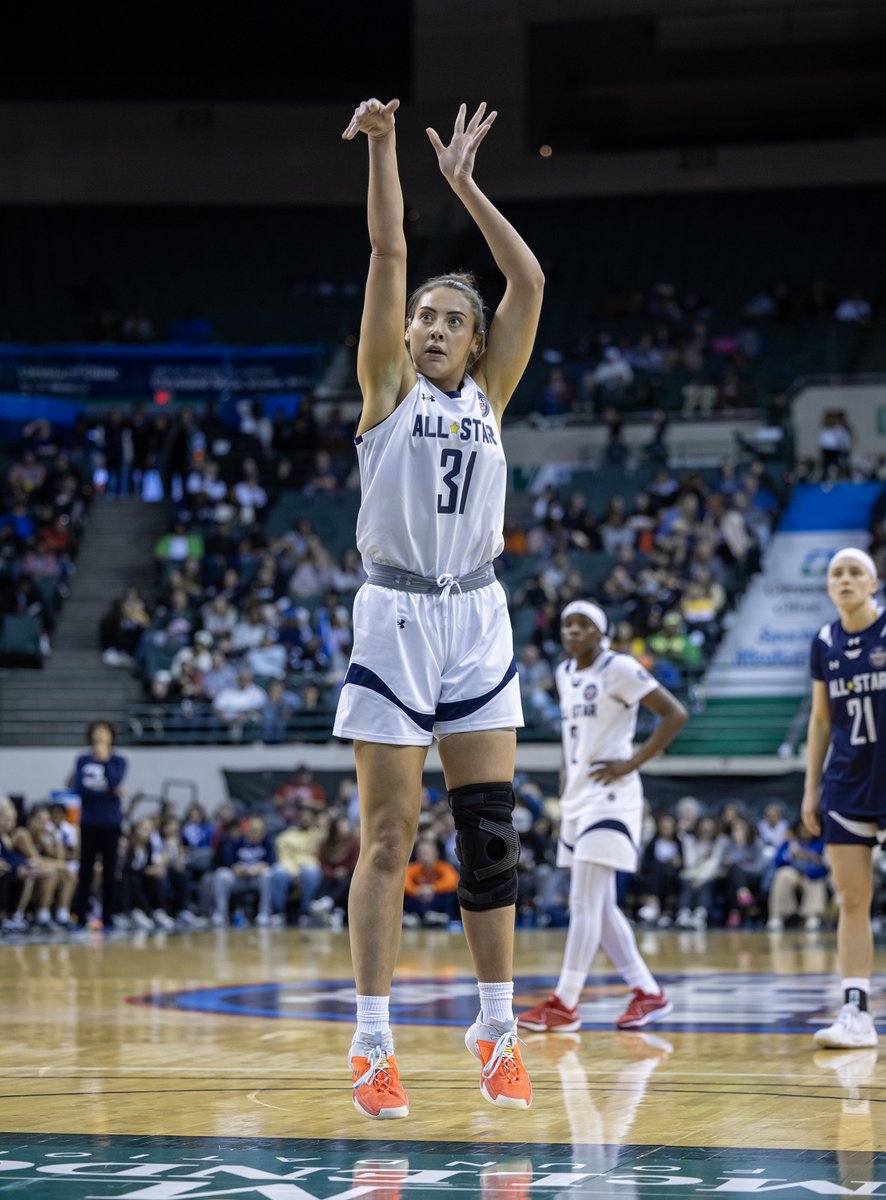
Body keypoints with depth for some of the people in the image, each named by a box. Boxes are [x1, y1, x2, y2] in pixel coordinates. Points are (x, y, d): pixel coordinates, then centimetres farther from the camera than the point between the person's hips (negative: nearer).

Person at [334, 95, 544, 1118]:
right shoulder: (389, 388, 3)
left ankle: (497, 1034, 9)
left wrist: (463, 183, 4)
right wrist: (380, 145, -13)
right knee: (388, 837, -3)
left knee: (490, 833, 2)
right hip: (395, 615, -3)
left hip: (475, 620, 3)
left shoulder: (489, 395, 11)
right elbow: (388, 252, -6)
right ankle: (372, 1044, 0)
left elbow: (529, 282, 3)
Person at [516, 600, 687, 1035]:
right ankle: (648, 993, 16)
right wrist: (566, 775, 16)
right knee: (598, 905, 9)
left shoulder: (619, 669, -9)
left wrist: (632, 763, -15)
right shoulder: (565, 674, 14)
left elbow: (674, 714, -13)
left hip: (609, 797, -9)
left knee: (585, 901, -12)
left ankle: (564, 1003, -12)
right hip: (577, 798, 9)